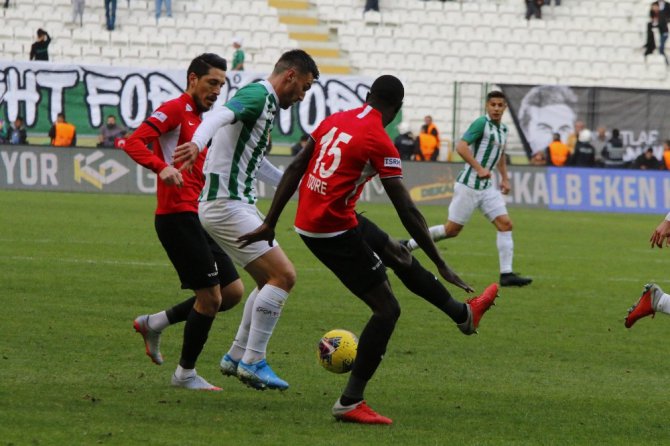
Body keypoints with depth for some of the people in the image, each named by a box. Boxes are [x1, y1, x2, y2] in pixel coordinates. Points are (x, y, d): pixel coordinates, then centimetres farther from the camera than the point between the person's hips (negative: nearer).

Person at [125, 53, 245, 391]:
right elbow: (134, 142, -19)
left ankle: (153, 324, 17)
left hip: (198, 219, 9)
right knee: (211, 297, -7)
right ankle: (186, 373, 7)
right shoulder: (175, 110, -6)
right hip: (177, 216, -9)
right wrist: (162, 167, -34)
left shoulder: (198, 119, 21)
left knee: (233, 292, 7)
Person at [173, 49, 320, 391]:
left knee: (271, 281, 16)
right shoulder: (258, 96, -12)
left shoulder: (265, 104, 20)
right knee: (283, 275, -13)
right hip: (227, 205, -11)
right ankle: (253, 362, -10)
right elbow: (220, 115, -34)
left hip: (237, 205, 11)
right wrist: (197, 143, -54)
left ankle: (237, 357, 20)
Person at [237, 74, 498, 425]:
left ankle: (464, 314, 44)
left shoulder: (334, 120, 7)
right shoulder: (380, 142, -15)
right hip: (333, 231, -9)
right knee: (387, 309, -1)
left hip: (308, 221, 9)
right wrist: (441, 266, -9)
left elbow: (294, 170, 9)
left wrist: (270, 223, 15)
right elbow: (406, 211, -15)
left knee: (396, 253, 26)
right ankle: (349, 403, -2)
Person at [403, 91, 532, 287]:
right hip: (469, 185, -8)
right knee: (452, 229, -2)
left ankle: (506, 274, -8)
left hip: (487, 187, 8)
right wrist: (479, 169, -27)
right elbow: (461, 147, -23)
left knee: (505, 224, -6)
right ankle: (408, 245, 15)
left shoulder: (503, 130, 13)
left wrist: (505, 178, 23)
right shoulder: (481, 123, -13)